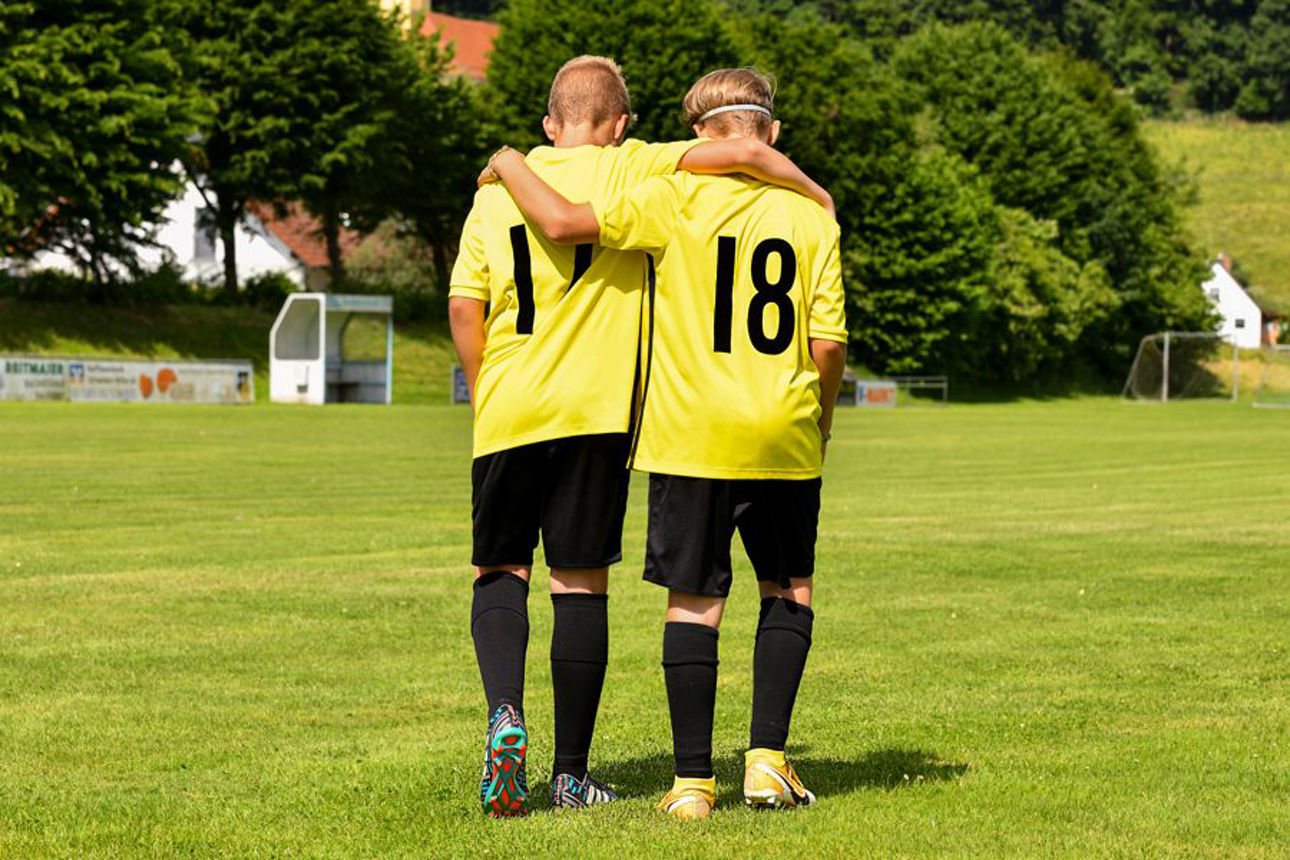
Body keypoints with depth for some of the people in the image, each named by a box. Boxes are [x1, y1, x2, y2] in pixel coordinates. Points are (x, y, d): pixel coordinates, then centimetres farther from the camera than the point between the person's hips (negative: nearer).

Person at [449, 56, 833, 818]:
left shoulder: (497, 189, 10)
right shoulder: (628, 171, 2)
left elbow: (464, 307, 3)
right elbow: (741, 152, -9)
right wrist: (814, 193, 6)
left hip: (508, 411, 2)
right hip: (594, 411, -2)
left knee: (499, 569, 13)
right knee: (581, 583, 4)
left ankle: (506, 715, -12)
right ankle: (571, 773, 8)